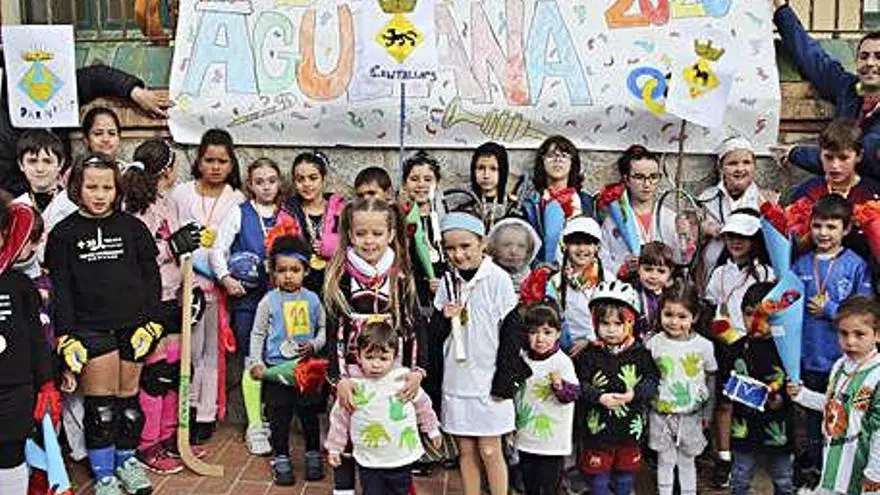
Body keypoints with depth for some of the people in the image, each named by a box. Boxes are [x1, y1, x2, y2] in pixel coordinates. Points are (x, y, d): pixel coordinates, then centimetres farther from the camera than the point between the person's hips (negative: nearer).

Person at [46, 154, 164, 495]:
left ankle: (126, 459, 30)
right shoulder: (64, 233, 2)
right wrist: (66, 337, -7)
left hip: (133, 325, 2)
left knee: (129, 399, 10)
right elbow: (59, 288, 0)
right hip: (90, 328, -1)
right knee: (100, 406, -2)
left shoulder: (132, 227, 5)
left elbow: (151, 276, 8)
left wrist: (152, 321, 0)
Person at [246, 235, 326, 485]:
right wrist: (256, 362, -5)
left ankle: (313, 455, 26)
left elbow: (323, 328, 10)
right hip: (276, 368, -1)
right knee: (279, 416, 6)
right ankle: (281, 459, 20)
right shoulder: (269, 301, -3)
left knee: (309, 413, 10)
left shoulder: (312, 299, 1)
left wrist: (314, 345, -8)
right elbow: (258, 334, 1)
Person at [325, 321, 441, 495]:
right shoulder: (353, 386, -11)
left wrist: (432, 429, 17)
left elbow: (423, 406, 8)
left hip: (401, 460, 1)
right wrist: (334, 448, 7)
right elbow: (339, 418, 1)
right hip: (369, 463, -1)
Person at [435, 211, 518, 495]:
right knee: (466, 450, 12)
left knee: (489, 450, 3)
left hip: (488, 380, -4)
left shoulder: (497, 279, -9)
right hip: (456, 379, 4)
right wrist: (445, 317, -10)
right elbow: (437, 335, 11)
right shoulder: (448, 282, 5)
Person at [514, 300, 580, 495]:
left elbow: (573, 393, -24)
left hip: (552, 441, -6)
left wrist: (560, 385, -41)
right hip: (526, 437, 6)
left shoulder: (563, 362, -16)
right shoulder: (522, 358, 1)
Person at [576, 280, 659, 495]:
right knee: (598, 476, 9)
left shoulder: (640, 353, -3)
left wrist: (633, 394, -22)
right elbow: (580, 384, -11)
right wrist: (600, 398, -26)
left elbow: (652, 379, -7)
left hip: (630, 427, 2)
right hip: (599, 427, -1)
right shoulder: (590, 354, -8)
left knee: (626, 474, 17)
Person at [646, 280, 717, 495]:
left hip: (691, 415, 0)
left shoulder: (703, 345, -10)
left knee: (687, 460, 14)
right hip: (661, 414, 0)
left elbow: (711, 379, 1)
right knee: (665, 460, 12)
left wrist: (708, 413, 5)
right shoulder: (654, 344, -10)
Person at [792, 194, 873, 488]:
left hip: (843, 359, -3)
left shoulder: (856, 265, -7)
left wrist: (830, 309, -15)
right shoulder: (801, 264, 1)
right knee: (814, 413, 19)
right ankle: (813, 465, 36)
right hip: (809, 357, 3)